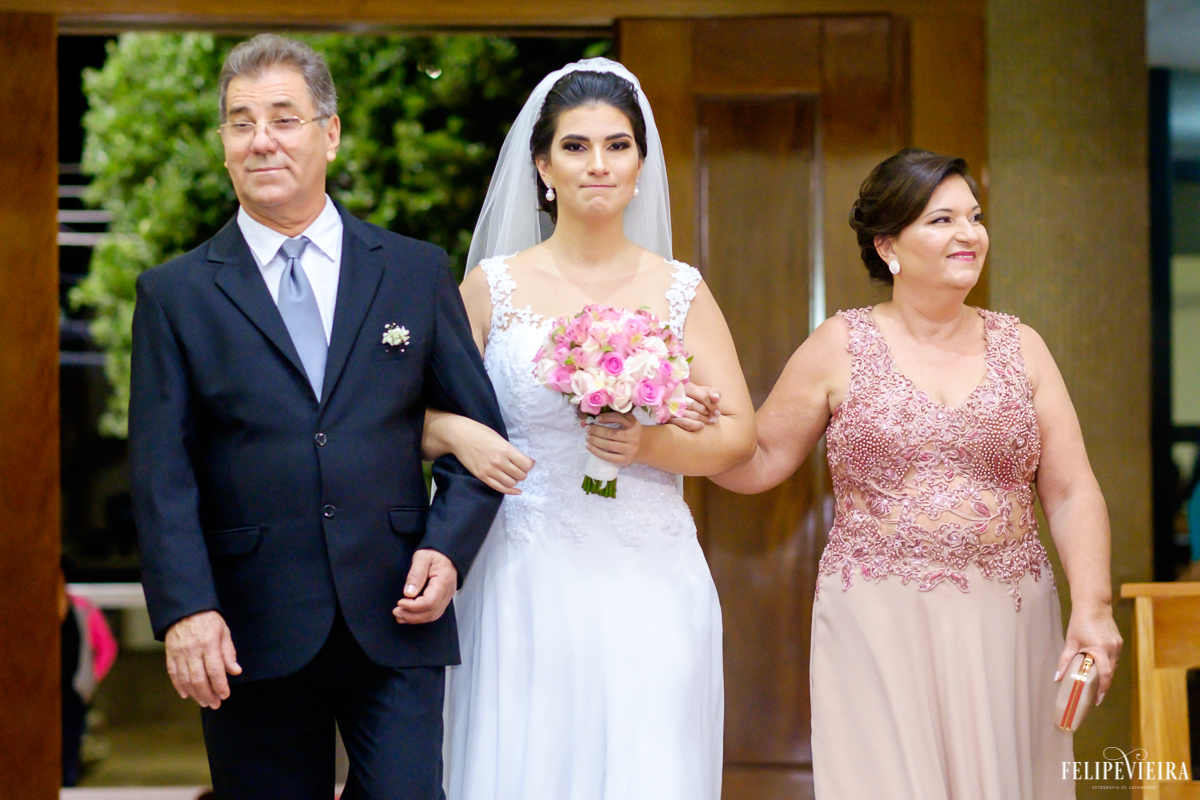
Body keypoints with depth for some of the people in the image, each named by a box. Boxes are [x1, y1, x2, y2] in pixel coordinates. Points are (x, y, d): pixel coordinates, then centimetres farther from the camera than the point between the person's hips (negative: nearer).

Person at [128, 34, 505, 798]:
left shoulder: (418, 272, 9)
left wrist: (449, 548, -6)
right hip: (251, 634, 0)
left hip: (396, 623, 1)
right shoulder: (176, 294, 5)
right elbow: (163, 471, -2)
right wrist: (185, 610, -15)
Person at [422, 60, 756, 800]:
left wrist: (653, 445, -13)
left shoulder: (681, 290, 7)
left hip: (648, 579, 1)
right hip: (527, 580, 0)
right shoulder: (494, 286, 5)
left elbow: (739, 433, 5)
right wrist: (459, 434, -12)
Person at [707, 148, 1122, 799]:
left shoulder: (1020, 348, 9)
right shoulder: (840, 348, 2)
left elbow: (1072, 494, 6)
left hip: (1007, 625, 3)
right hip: (878, 624, -2)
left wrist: (1091, 607, -6)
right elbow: (758, 464, 6)